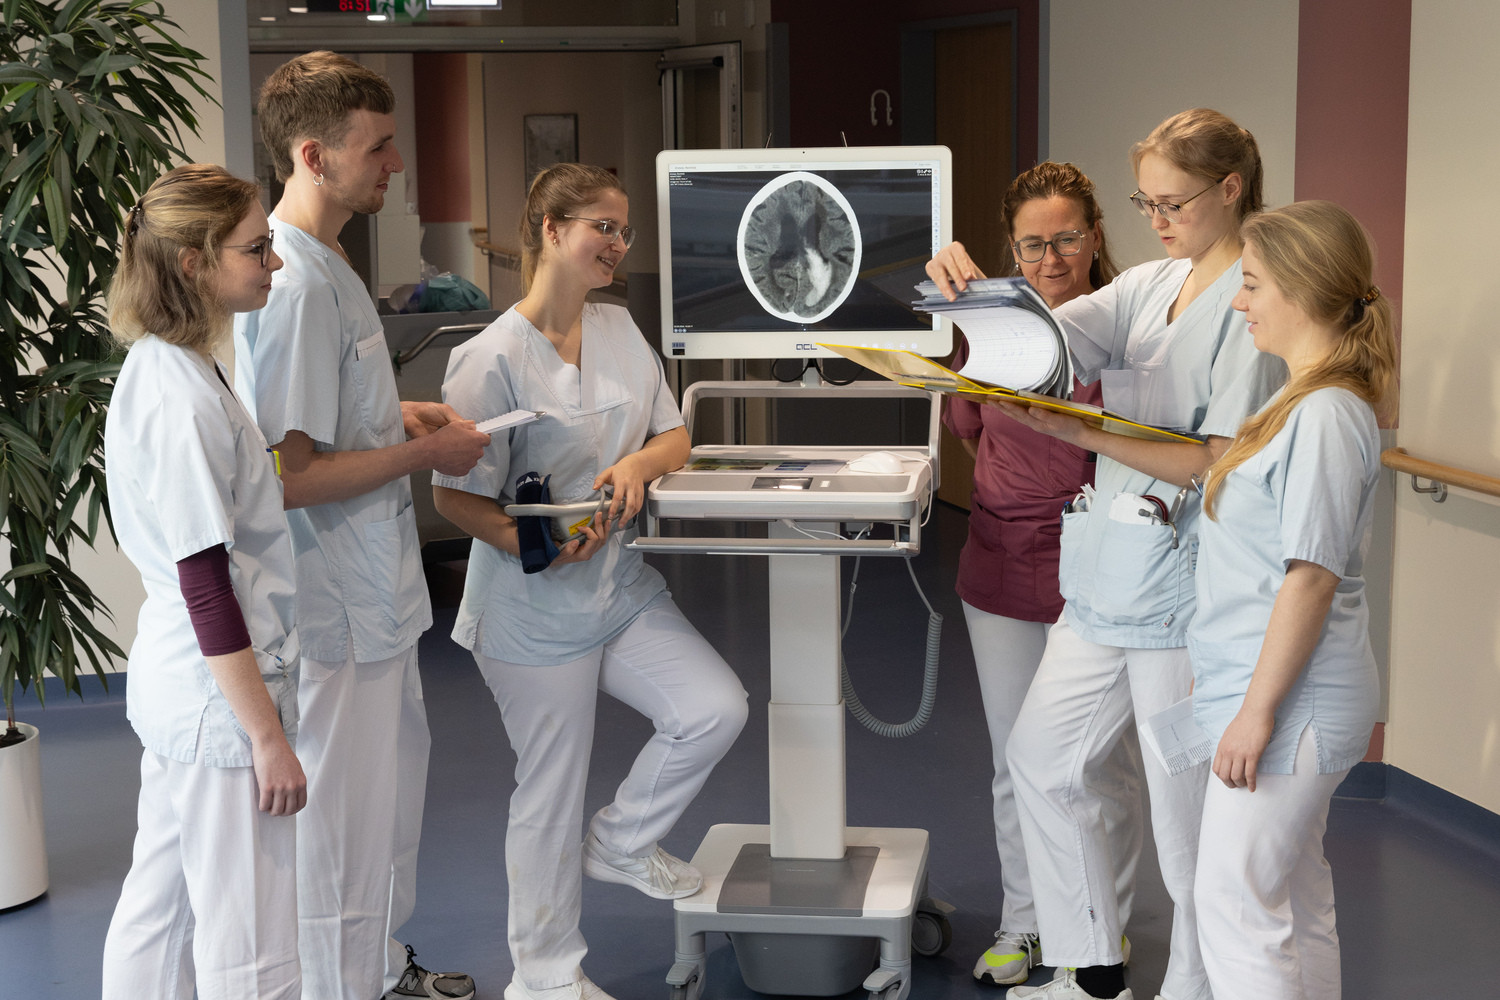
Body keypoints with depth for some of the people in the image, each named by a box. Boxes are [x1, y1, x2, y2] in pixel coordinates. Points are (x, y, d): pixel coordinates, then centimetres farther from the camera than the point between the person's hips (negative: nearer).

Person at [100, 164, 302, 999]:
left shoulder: (175, 370, 7)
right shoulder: (179, 401, -22)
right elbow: (205, 586, -22)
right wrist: (267, 735, -19)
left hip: (180, 687, 10)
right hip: (222, 695, -10)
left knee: (159, 916, 19)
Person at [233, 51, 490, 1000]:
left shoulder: (321, 264, 9)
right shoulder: (298, 286, -25)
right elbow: (291, 475, -27)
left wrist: (402, 413, 8)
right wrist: (425, 453, -17)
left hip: (374, 596, 11)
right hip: (337, 605, -11)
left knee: (393, 781, 23)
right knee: (346, 813, 4)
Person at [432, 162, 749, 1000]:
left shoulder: (620, 329, 7)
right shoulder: (494, 358, -15)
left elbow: (675, 434, 10)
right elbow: (455, 495, -15)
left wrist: (639, 464, -12)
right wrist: (536, 547, -28)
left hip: (624, 587, 7)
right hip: (536, 609, -6)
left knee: (717, 709, -6)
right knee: (552, 791, 4)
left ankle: (622, 842, 21)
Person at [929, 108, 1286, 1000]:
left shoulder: (1254, 305, -12)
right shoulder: (1150, 286, 10)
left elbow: (1222, 462, -19)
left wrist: (1082, 433, -25)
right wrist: (976, 291, -21)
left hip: (1187, 596, -8)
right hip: (1108, 580, 9)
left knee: (1187, 811, 1)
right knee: (1042, 757, 16)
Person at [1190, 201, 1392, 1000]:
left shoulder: (1326, 416, -20)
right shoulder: (1305, 403, 12)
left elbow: (1312, 576, -23)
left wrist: (1258, 710, -21)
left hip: (1289, 702, -10)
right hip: (1292, 697, 10)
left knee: (1233, 903, -6)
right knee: (1296, 902, 16)